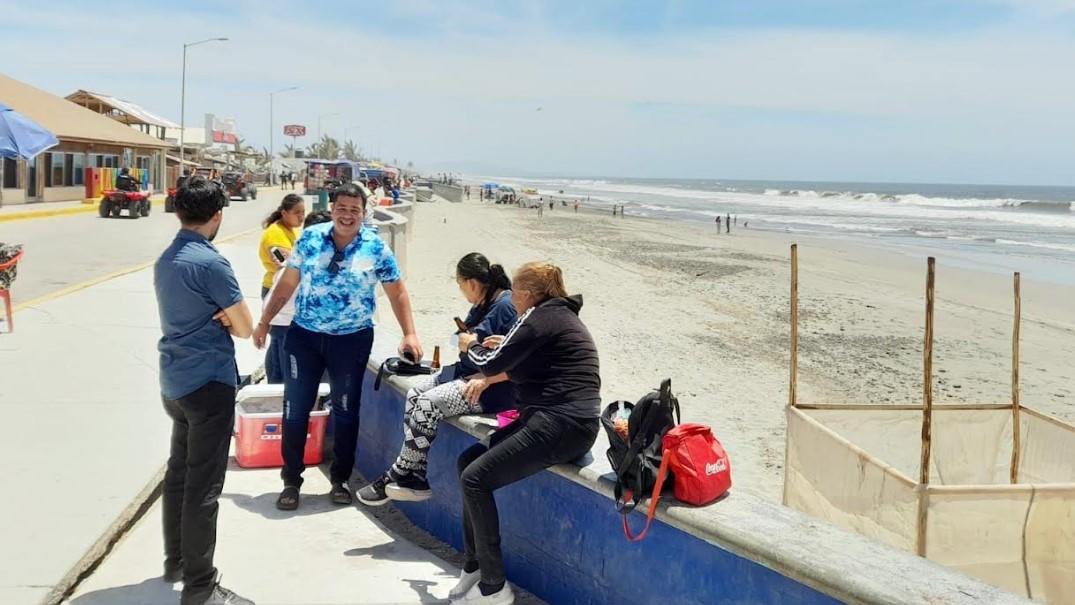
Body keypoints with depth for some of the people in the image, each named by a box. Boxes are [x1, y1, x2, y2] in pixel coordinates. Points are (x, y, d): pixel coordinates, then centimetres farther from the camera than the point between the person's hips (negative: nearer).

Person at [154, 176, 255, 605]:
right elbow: (245, 329, -13)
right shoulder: (211, 263, -18)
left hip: (174, 383, 9)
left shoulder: (164, 261, 9)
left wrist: (220, 317, -2)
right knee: (203, 486, -5)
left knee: (178, 473, 19)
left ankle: (176, 561, 32)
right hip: (209, 383, -9)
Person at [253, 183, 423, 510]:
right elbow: (287, 283, 6)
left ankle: (340, 480, 25)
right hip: (304, 335, 1)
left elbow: (397, 292, 0)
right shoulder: (310, 238, -2)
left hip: (352, 340, -1)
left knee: (346, 411, 9)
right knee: (295, 409, 5)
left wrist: (410, 334, -8)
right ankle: (291, 481, 19)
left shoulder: (376, 247, -6)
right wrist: (264, 321, 7)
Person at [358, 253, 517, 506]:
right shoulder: (483, 304, 12)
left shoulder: (506, 306, -18)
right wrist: (465, 340, -5)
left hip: (494, 388, -10)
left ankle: (398, 474, -3)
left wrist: (486, 379, -27)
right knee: (414, 394, -4)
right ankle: (416, 479, -5)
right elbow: (464, 340, 17)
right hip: (469, 372, 10)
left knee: (428, 404, -20)